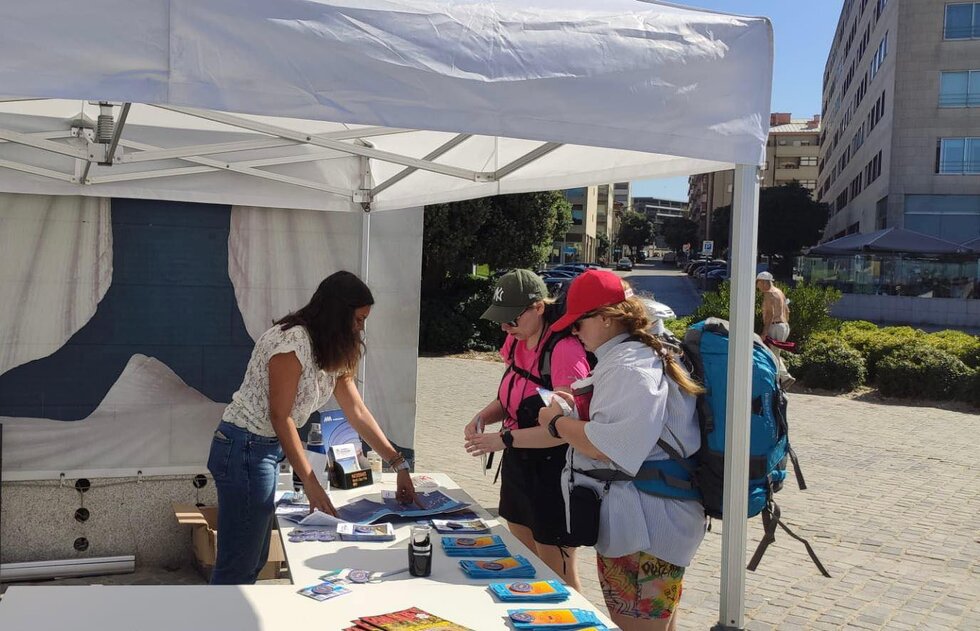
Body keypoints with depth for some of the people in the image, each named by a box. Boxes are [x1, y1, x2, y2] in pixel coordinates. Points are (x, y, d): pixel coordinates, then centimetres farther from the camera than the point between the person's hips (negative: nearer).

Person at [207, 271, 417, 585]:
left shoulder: (331, 354, 11)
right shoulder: (293, 341, -19)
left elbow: (358, 413, 11)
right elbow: (280, 416, -20)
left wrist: (399, 464, 8)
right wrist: (311, 483, -19)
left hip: (267, 450, 10)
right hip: (244, 449, -10)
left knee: (254, 559, 17)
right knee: (237, 565, -4)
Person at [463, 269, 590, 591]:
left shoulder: (564, 350, -23)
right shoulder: (516, 343, 3)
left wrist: (505, 439, -26)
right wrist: (483, 417, -2)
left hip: (551, 476, -8)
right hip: (518, 468, 8)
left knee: (558, 575, 5)